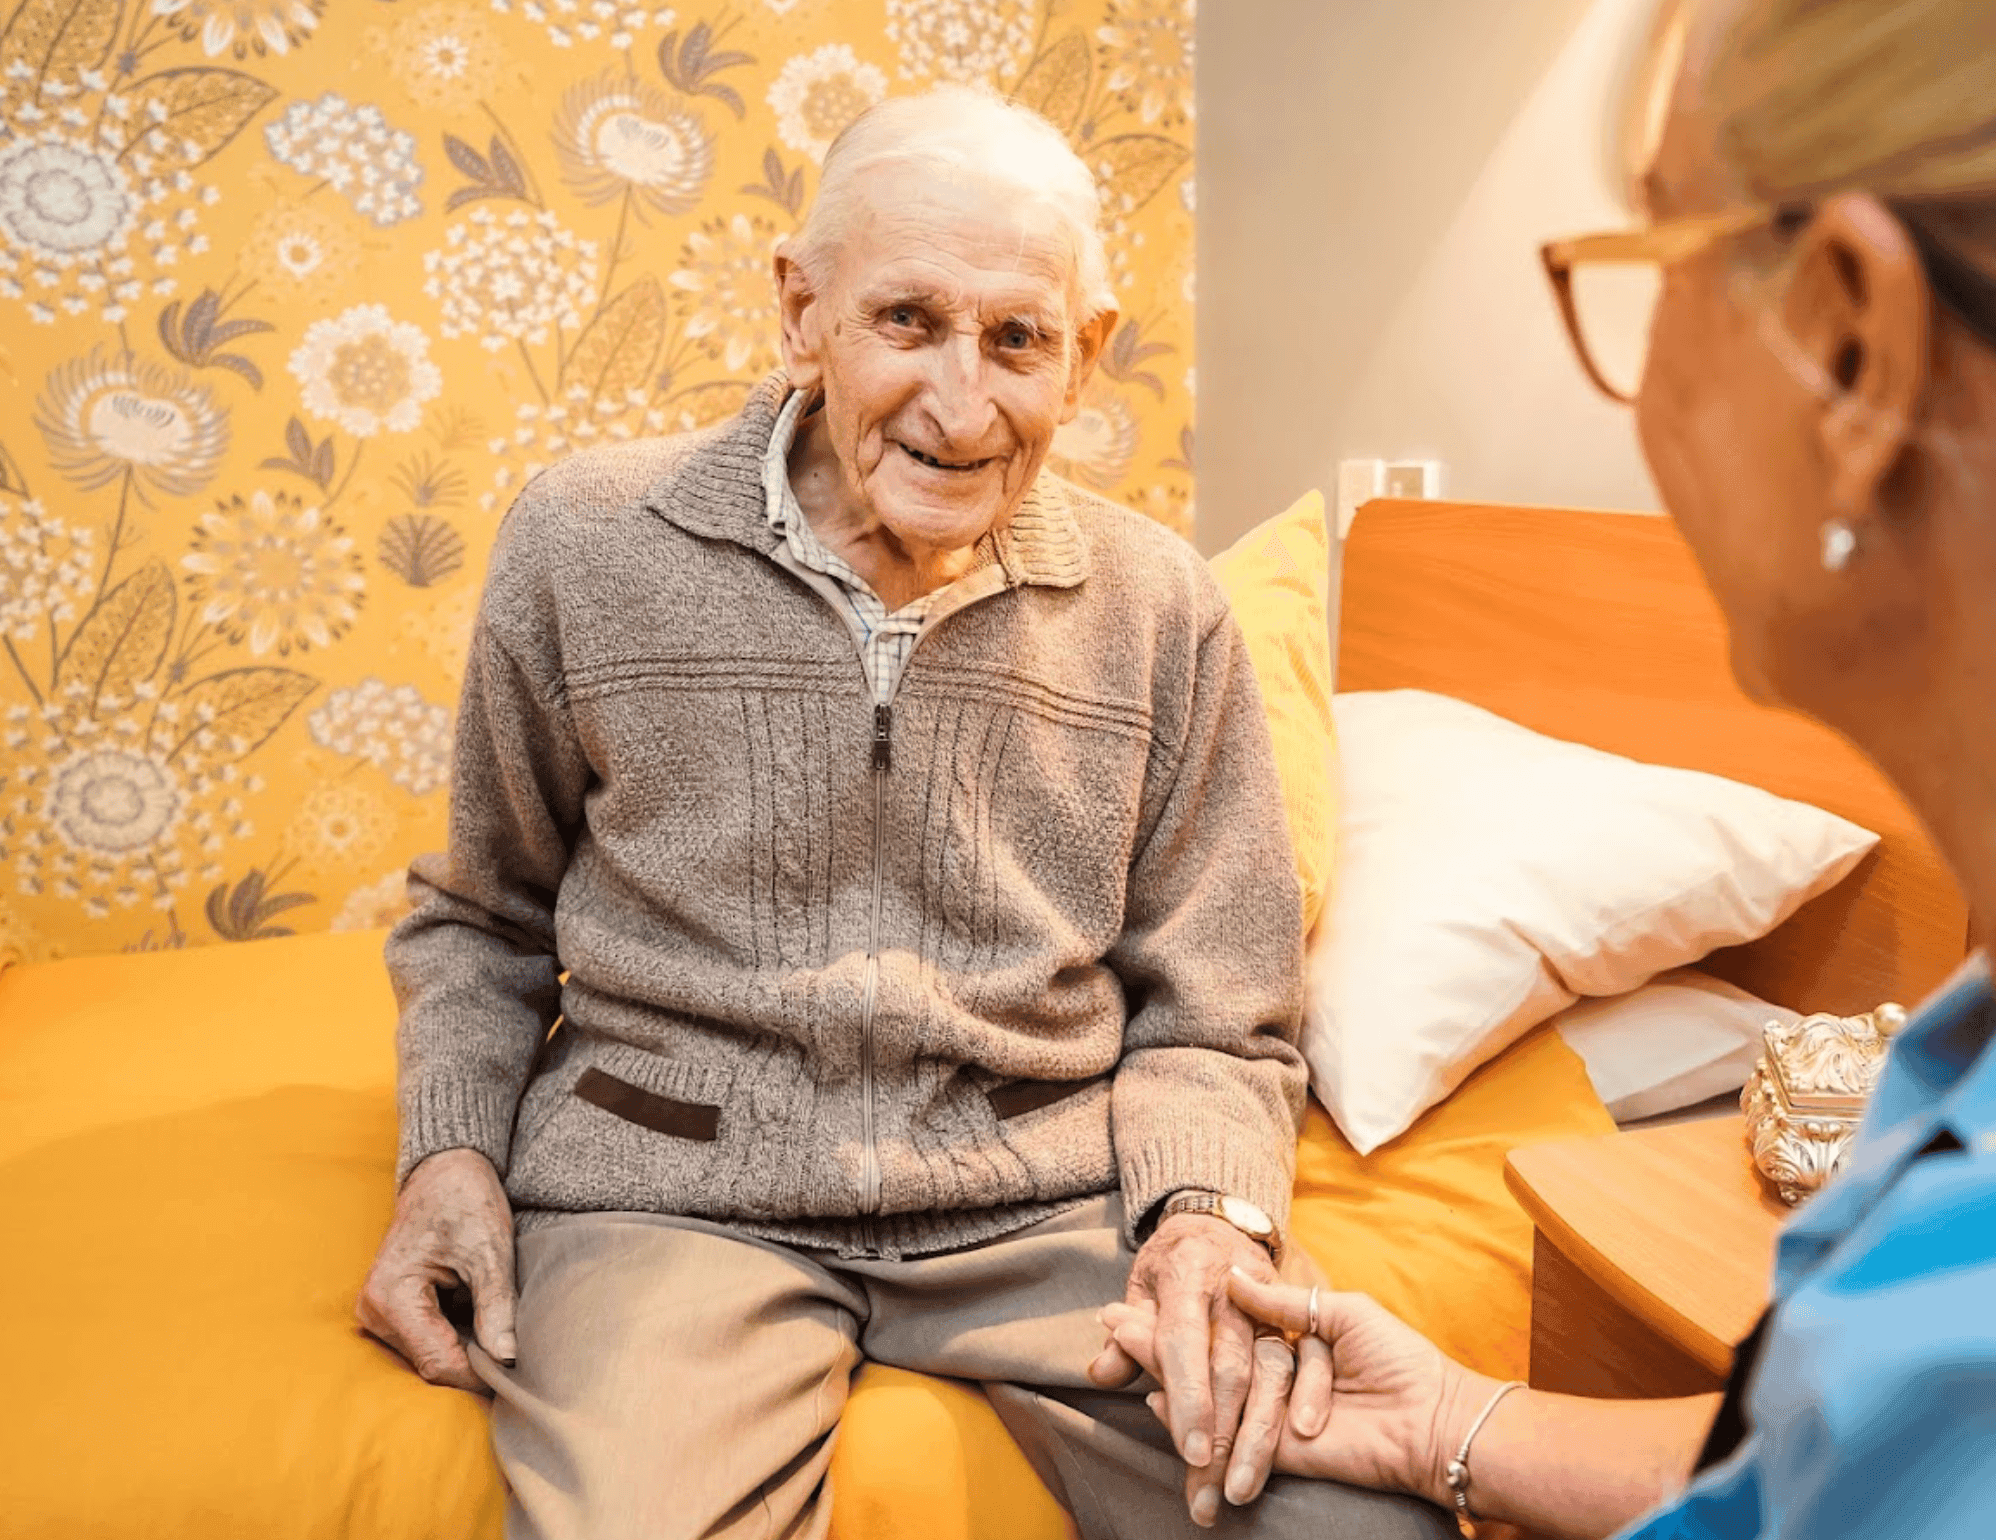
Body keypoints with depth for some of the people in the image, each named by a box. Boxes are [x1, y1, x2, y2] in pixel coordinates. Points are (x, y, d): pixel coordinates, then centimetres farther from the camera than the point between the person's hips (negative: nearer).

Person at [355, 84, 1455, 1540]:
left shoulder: (1161, 612, 3)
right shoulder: (584, 545, 0)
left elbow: (1211, 1022, 7)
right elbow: (483, 918, 14)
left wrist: (1209, 1209, -14)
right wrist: (452, 1145, -3)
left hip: (1047, 1192, 2)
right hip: (672, 1188, -1)